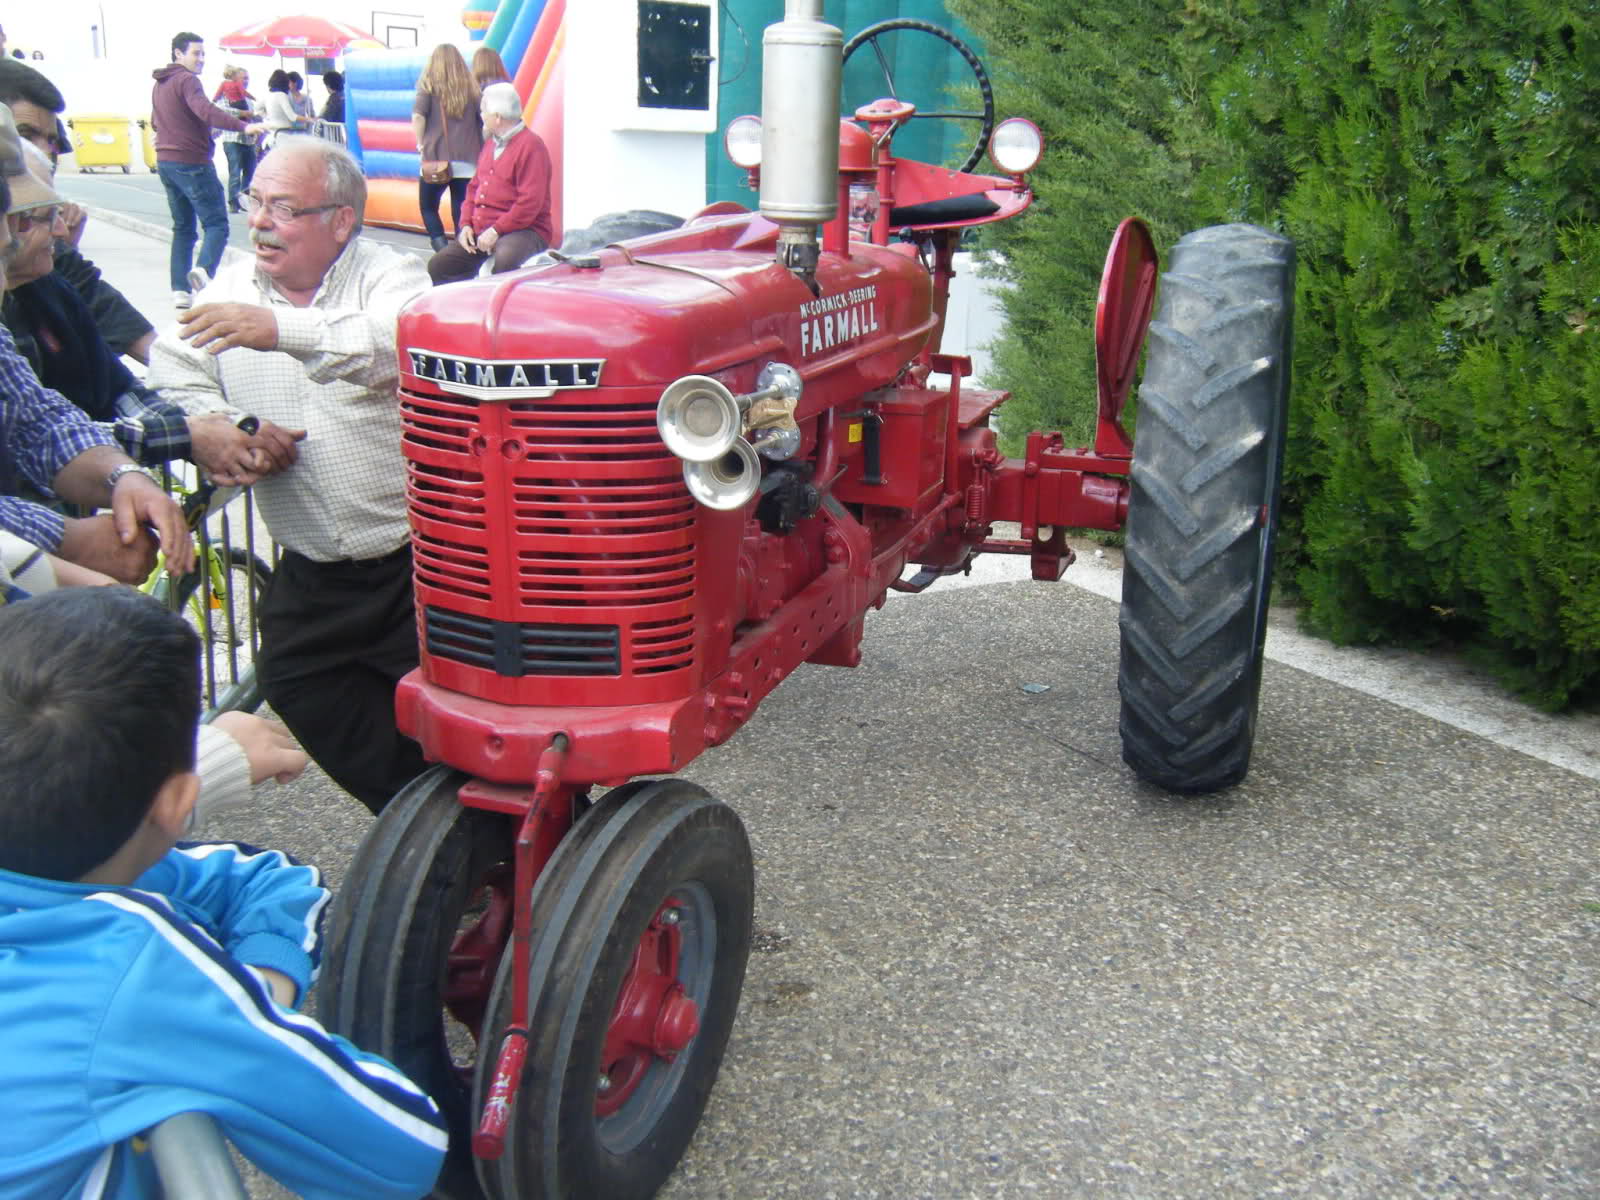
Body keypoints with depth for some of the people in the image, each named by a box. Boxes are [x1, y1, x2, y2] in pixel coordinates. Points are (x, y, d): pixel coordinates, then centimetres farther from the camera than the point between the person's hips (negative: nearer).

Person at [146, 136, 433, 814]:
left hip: (414, 558, -5)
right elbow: (172, 375, 9)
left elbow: (401, 348, -30)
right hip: (311, 572, 6)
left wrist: (285, 331, -42)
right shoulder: (232, 289, 11)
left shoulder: (389, 276, -7)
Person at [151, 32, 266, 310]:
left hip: (165, 162, 9)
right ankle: (203, 274, -29)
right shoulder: (187, 80, -10)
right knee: (216, 225, -9)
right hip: (191, 162, -9)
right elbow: (205, 110, -28)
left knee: (183, 227, 13)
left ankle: (180, 290, 8)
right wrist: (243, 126, -39)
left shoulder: (159, 85, 19)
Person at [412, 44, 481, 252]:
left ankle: (441, 246, -7)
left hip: (436, 157, -2)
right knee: (462, 211, 5)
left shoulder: (429, 84, 1)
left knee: (428, 207, 12)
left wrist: (421, 143, 3)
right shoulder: (471, 87, 6)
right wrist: (478, 148, 13)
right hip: (467, 160, 2)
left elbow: (417, 116, -10)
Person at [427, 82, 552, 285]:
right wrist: (466, 224, 5)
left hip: (522, 230, -9)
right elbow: (474, 188, 22)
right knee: (438, 266, 2)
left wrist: (496, 231, -20)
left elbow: (530, 202, -19)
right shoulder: (490, 144, 18)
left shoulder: (530, 145, -11)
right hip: (480, 230, 9)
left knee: (505, 262, -40)